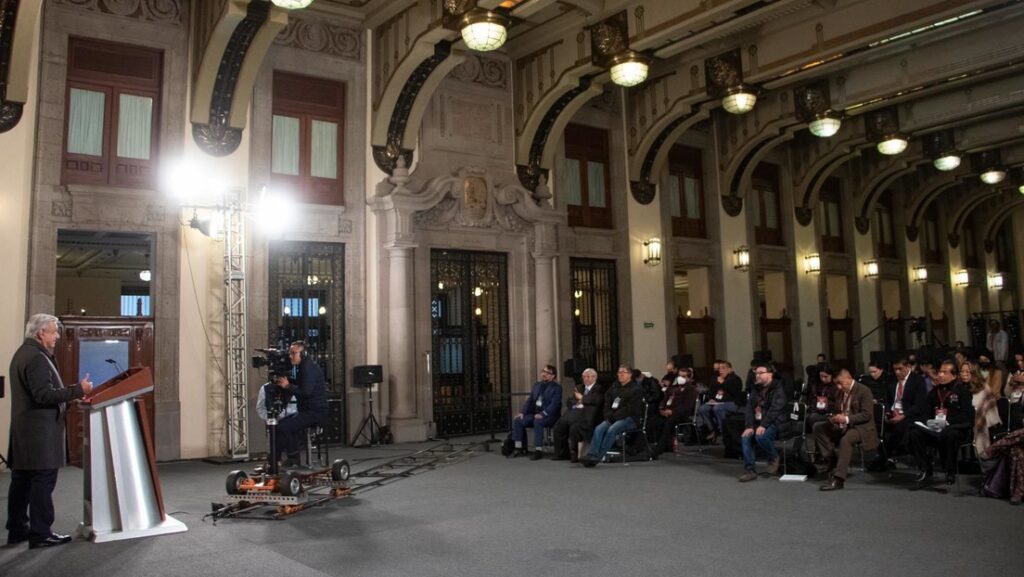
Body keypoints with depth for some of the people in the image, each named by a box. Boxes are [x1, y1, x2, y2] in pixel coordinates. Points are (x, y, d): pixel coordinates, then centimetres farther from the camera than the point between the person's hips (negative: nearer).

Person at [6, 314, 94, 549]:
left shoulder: (23, 354, 17)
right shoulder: (37, 358, -17)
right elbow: (44, 395, -23)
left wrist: (70, 397, 18)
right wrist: (78, 390, -20)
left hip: (23, 432, 11)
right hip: (40, 432, -11)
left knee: (22, 480, 14)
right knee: (43, 481, -6)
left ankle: (17, 530, 22)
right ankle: (41, 533, -2)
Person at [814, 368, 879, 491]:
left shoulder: (864, 391, -11)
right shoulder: (841, 392, 12)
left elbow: (867, 415, -18)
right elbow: (838, 411, 23)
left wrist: (846, 419, -27)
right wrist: (834, 418, -2)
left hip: (860, 427, -8)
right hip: (842, 426, 8)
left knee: (845, 440, -37)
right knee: (818, 428, -6)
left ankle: (838, 479, -36)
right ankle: (832, 461, -9)